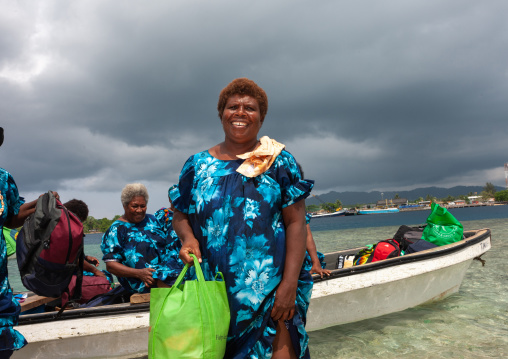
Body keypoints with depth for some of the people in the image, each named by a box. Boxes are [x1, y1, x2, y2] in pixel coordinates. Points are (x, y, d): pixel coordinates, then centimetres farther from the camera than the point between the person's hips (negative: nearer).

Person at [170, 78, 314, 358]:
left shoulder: (279, 162, 0)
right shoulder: (197, 165, 8)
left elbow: (296, 223, -4)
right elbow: (180, 216, 14)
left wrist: (289, 285, -12)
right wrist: (188, 238, -10)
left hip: (271, 290, -2)